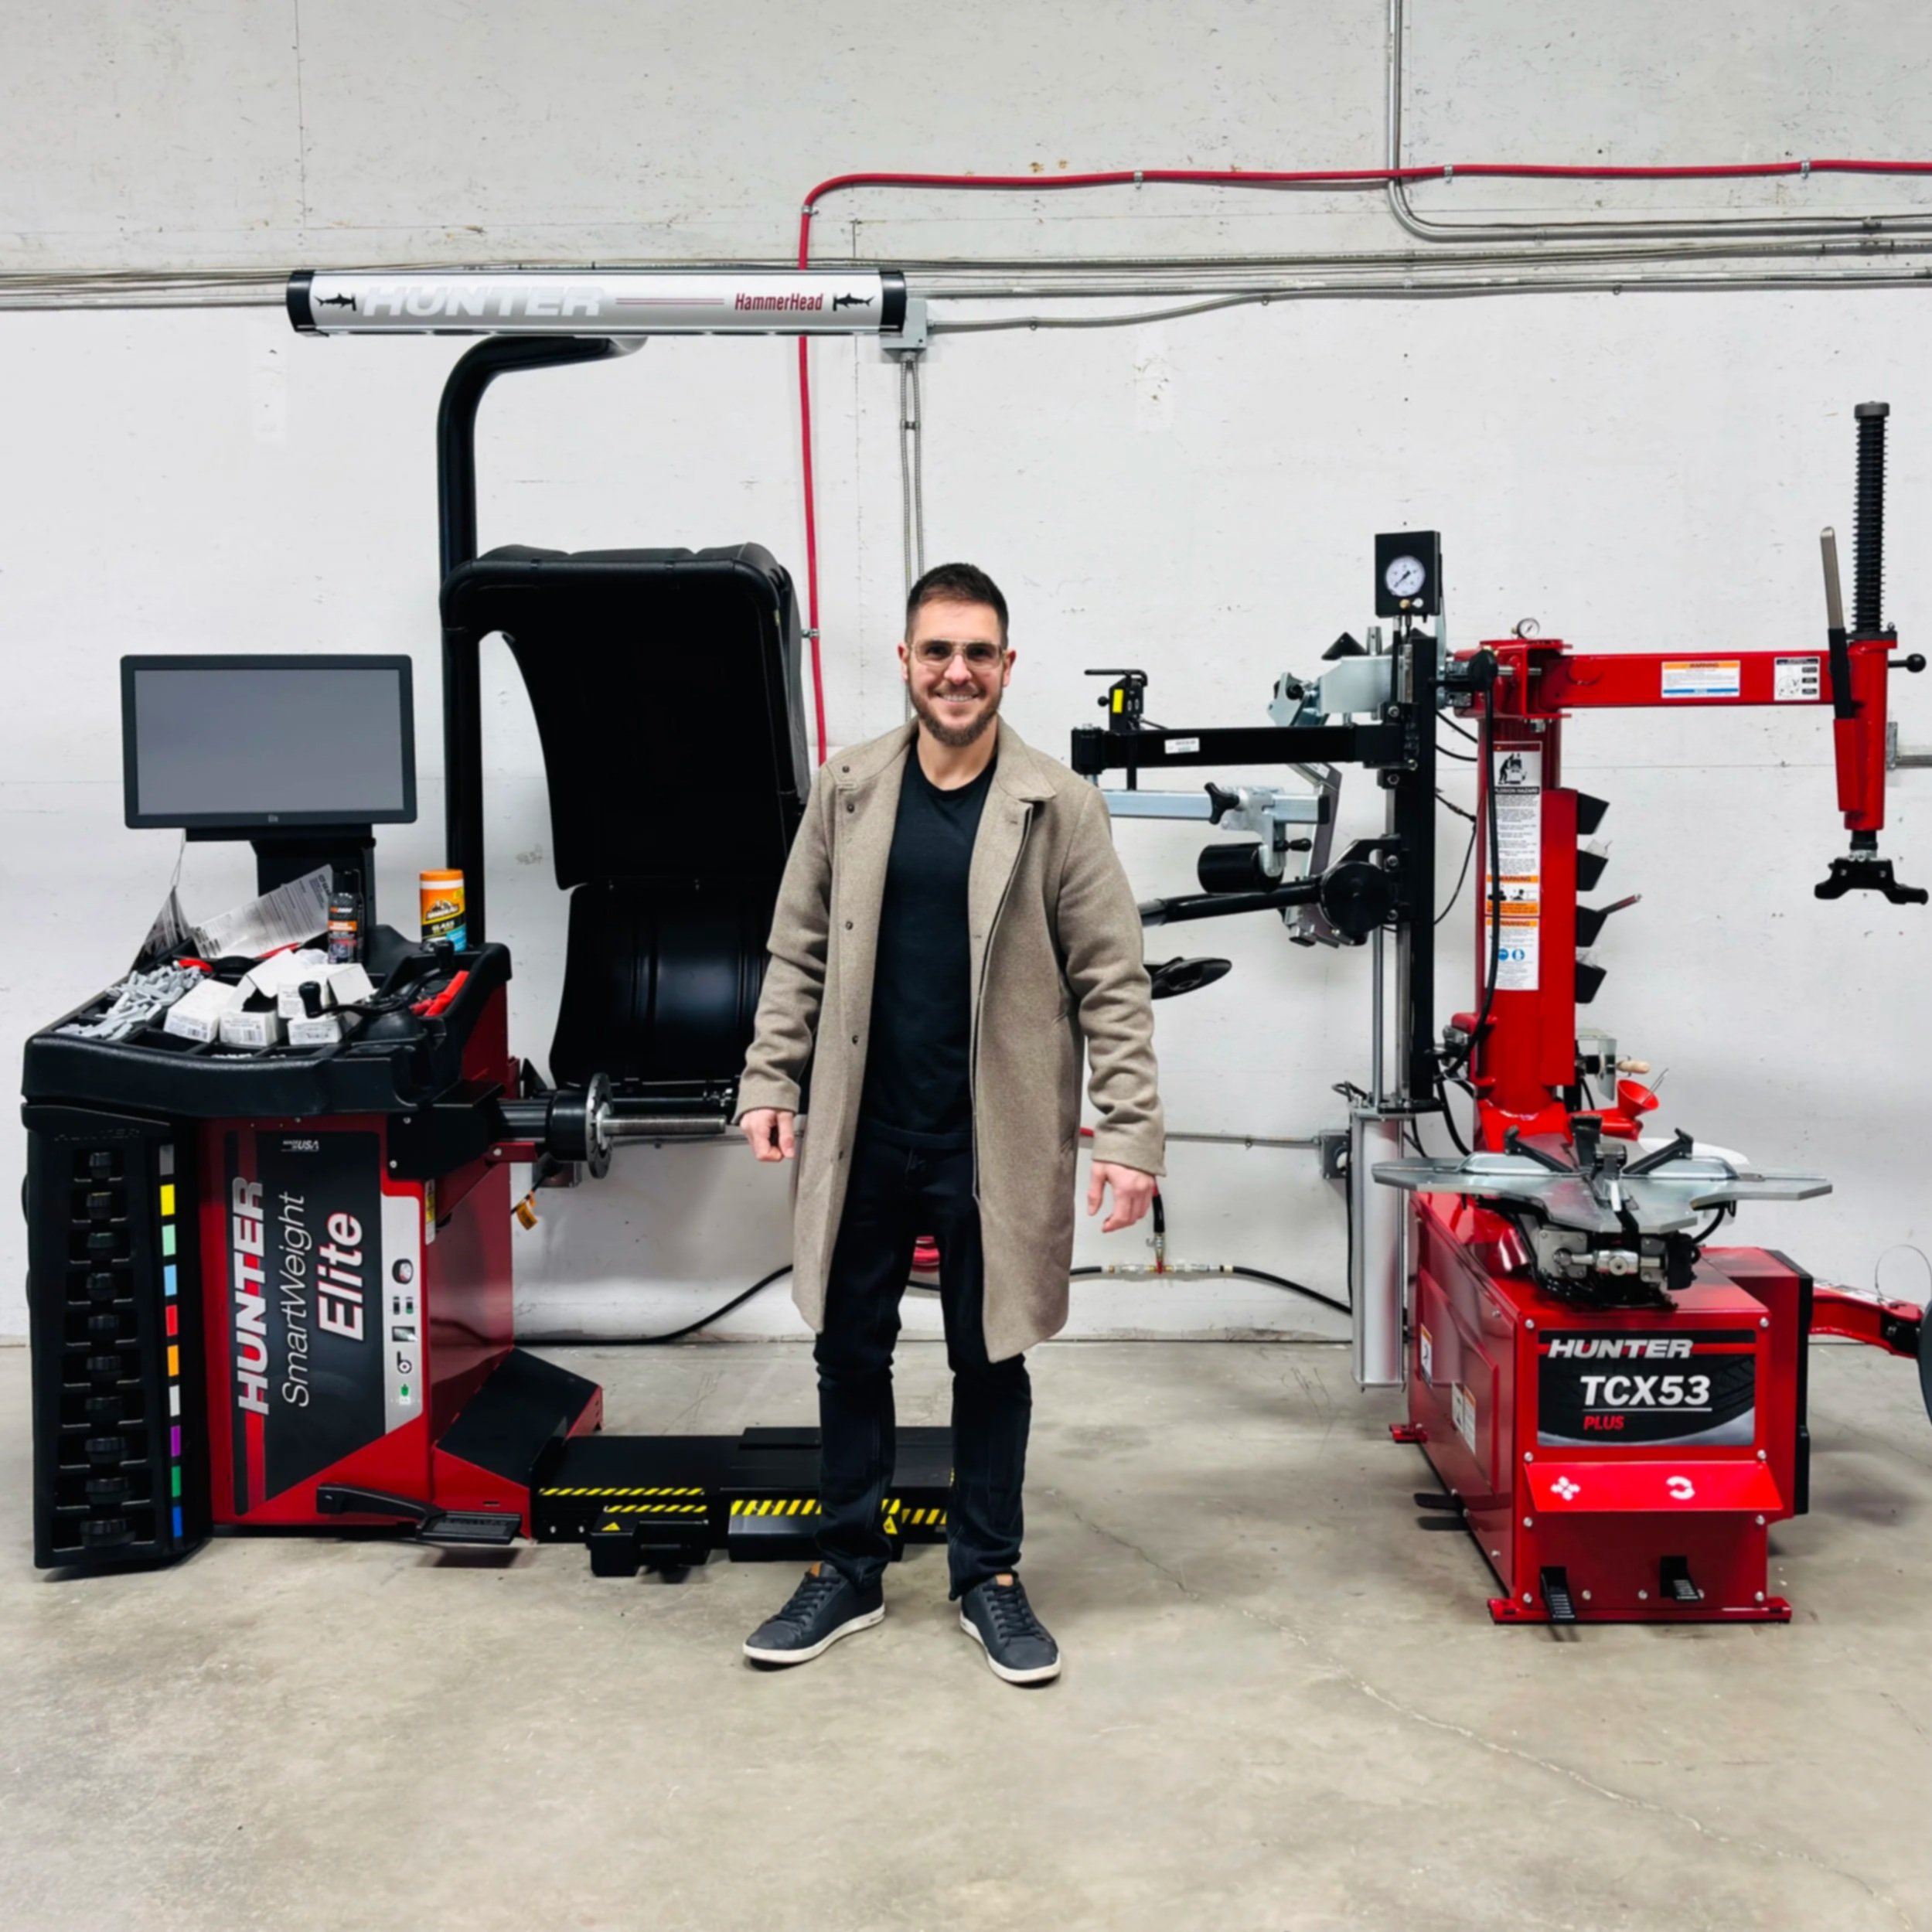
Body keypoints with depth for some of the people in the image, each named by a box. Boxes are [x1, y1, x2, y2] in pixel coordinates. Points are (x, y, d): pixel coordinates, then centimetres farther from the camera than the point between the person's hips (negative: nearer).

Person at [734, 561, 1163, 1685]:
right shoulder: (848, 791, 3)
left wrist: (1132, 1133, -12)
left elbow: (1113, 982, -6)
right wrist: (771, 1082, 0)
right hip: (863, 1135, 3)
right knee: (849, 1351, 12)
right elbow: (799, 953, 9)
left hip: (994, 1142, -3)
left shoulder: (1059, 807, -5)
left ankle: (990, 1577, 27)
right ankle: (849, 1572, 28)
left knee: (991, 1359, 10)